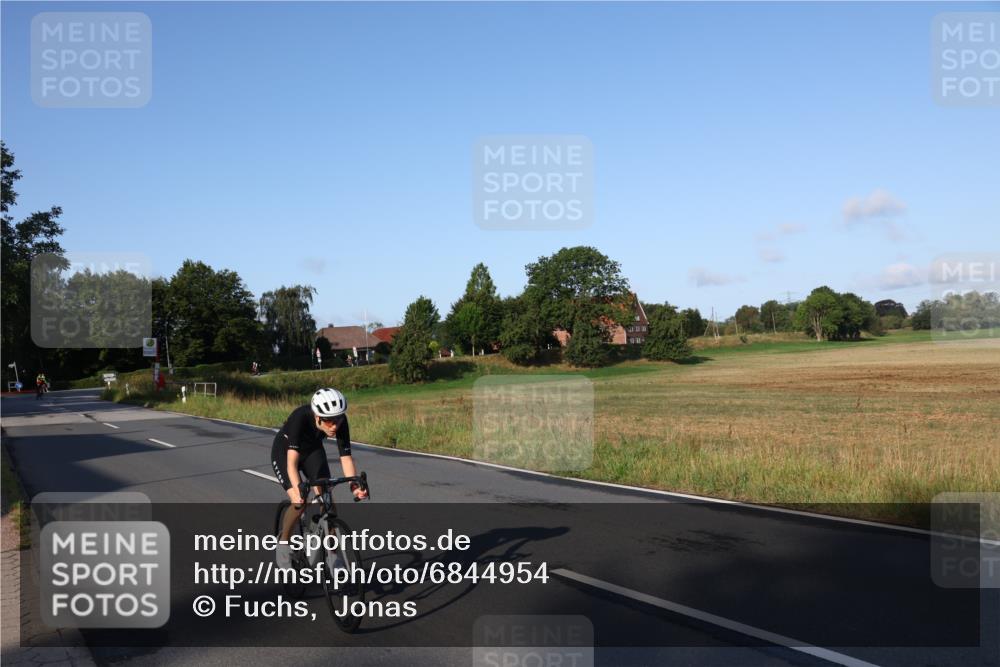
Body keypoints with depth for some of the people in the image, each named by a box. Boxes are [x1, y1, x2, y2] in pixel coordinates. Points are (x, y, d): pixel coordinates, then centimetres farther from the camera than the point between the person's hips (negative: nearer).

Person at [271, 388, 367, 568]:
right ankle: (283, 542, 8)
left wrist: (355, 485, -42)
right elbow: (292, 461, -44)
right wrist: (298, 489, -58)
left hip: (313, 450, 3)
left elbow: (346, 457, -27)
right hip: (284, 451, -3)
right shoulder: (300, 417, -39)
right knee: (299, 502, -19)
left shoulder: (340, 422, -29)